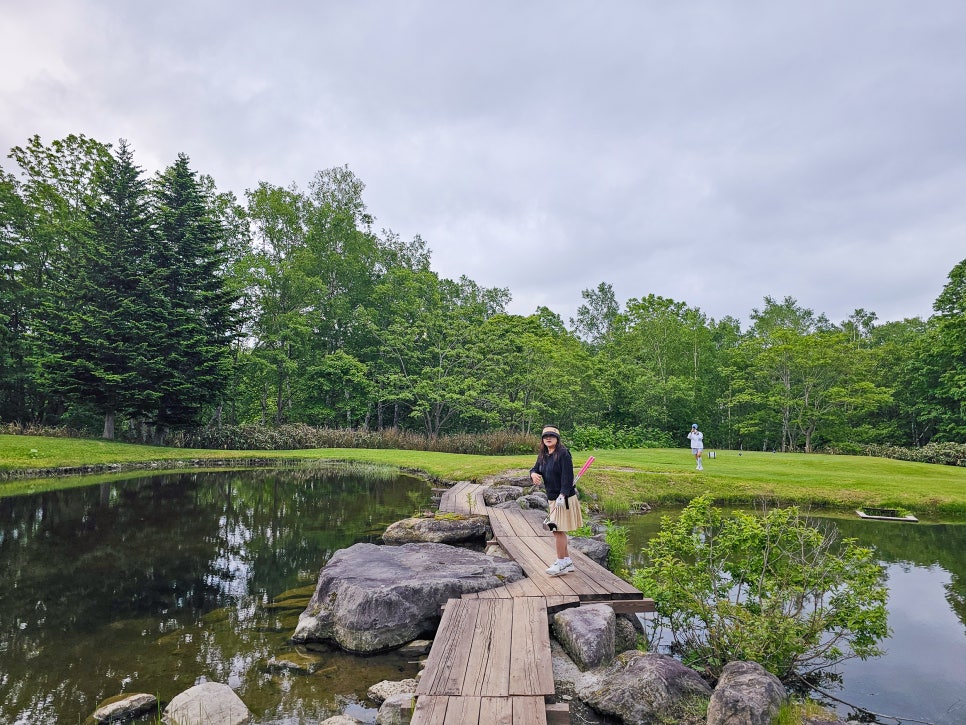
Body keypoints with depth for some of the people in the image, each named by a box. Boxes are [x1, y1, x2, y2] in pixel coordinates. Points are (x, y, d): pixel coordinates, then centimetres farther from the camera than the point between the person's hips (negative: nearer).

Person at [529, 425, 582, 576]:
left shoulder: (563, 453, -15)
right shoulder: (543, 455, 9)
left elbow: (567, 476, -20)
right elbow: (535, 468, 16)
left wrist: (562, 495, -28)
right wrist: (533, 474, -9)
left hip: (563, 497, -8)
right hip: (552, 498, 9)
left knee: (558, 530, -6)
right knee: (560, 531, 15)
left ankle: (561, 564, 5)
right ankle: (567, 562, 27)